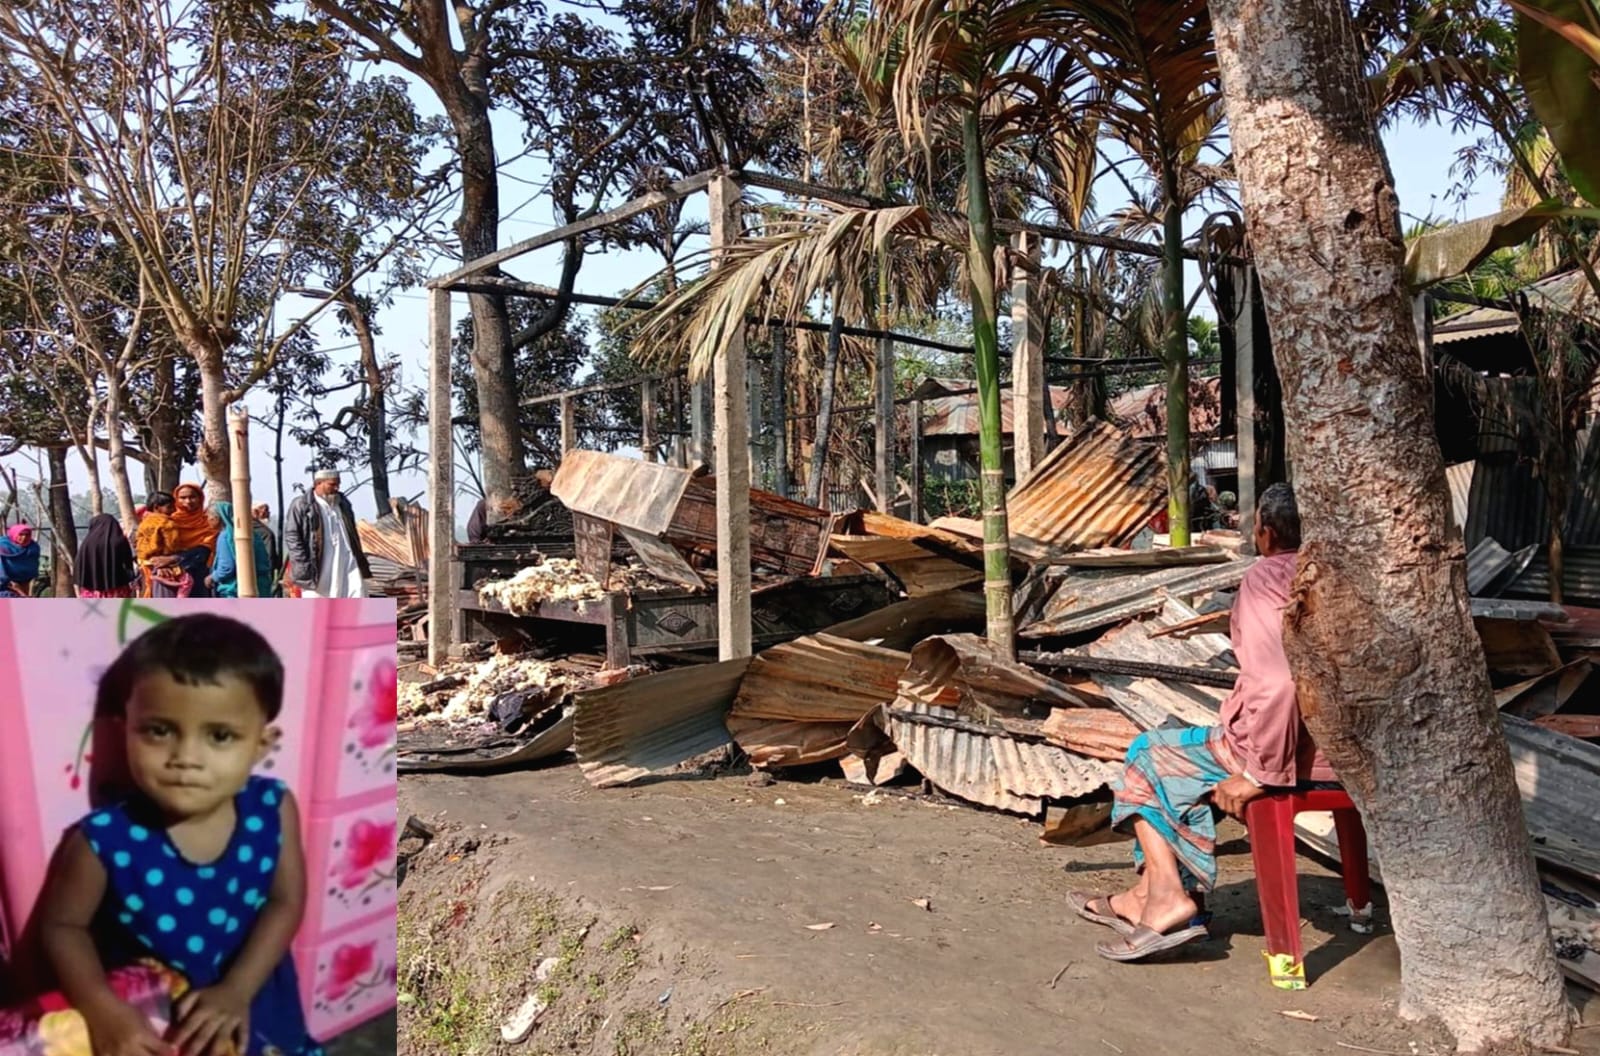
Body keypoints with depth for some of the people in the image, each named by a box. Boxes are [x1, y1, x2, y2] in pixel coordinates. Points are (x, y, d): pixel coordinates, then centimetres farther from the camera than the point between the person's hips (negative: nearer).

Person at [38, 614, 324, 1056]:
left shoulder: (274, 809, -21)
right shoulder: (104, 841, -26)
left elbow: (285, 903, -10)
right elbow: (63, 925, -11)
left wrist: (236, 992, -19)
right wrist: (102, 1010, -24)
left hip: (250, 994, 2)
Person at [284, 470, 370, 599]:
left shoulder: (343, 504, 16)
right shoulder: (301, 505, -4)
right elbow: (291, 536, -7)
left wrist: (360, 561, 16)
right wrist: (304, 565, -14)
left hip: (346, 565, 5)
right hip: (316, 569, -5)